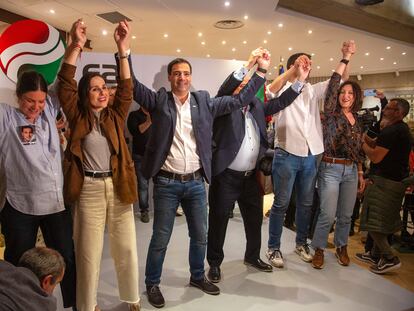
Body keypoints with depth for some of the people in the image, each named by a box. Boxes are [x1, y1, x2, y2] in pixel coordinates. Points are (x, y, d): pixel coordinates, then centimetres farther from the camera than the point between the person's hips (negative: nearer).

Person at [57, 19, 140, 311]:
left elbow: (126, 90, -5)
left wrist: (123, 50, -15)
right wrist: (76, 46, -17)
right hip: (89, 190, -2)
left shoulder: (115, 116, 7)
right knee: (89, 251, 8)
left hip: (118, 187, 2)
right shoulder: (77, 117, 2)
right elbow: (65, 85, -8)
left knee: (126, 248, 11)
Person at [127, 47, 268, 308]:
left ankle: (198, 276, 39)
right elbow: (132, 84, -9)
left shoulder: (204, 102, 6)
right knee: (160, 239, 8)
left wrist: (261, 71, 3)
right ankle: (153, 283, 30)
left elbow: (239, 100, 6)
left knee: (200, 235, 16)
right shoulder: (159, 100, 0)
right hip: (167, 183, -3)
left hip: (196, 182, 3)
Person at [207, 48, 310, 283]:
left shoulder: (256, 106, 11)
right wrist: (249, 64, -31)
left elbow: (281, 102, 11)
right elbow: (224, 90, -24)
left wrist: (301, 80, 1)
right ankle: (215, 263, 24)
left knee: (255, 219, 18)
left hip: (251, 176, 6)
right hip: (226, 177, -6)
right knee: (218, 222, 6)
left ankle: (253, 256, 40)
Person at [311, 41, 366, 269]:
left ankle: (341, 247, 33)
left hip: (351, 170, 5)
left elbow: (359, 150, 17)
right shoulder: (331, 113, -4)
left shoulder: (357, 120, 11)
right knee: (328, 214, -4)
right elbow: (332, 85, -18)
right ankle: (318, 249, 15)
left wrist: (360, 174, 15)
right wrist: (346, 58, -17)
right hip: (330, 168, -5)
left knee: (346, 215, 14)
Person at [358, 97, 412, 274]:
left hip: (384, 181, -11)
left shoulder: (391, 131, -19)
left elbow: (375, 157, -21)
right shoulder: (402, 129, 14)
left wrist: (362, 142, -7)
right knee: (383, 221, 16)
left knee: (373, 221, -4)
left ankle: (390, 258, 0)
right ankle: (376, 255, 26)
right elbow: (377, 144, 14)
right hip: (397, 180, 11)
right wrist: (365, 137, 3)